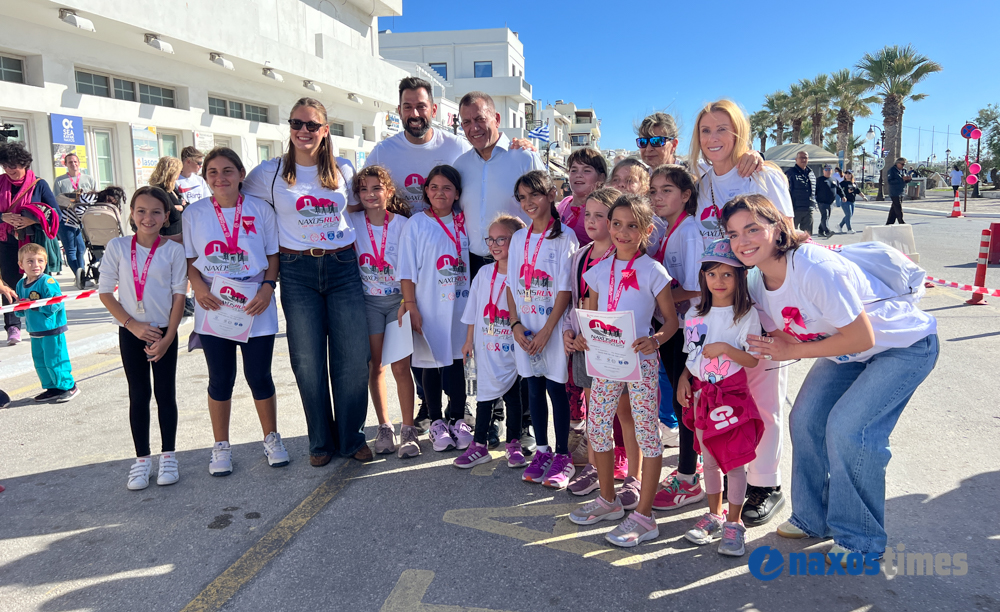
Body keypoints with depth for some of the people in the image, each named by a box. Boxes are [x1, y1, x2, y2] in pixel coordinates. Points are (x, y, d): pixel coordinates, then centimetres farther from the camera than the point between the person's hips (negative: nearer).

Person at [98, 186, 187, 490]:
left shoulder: (173, 250, -5)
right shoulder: (117, 247, -3)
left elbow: (179, 295, -5)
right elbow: (105, 291, -2)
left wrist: (167, 337, -9)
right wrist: (133, 325, -10)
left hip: (164, 332, -1)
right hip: (131, 332, 1)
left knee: (165, 393, 6)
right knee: (138, 394, 7)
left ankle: (168, 456, 18)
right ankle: (142, 459, 16)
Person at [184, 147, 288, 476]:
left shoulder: (260, 209, 0)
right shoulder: (194, 213, 3)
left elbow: (273, 254, 5)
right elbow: (189, 259, 7)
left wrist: (267, 287, -11)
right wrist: (198, 286, -11)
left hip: (255, 306, -1)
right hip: (213, 307, 1)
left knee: (259, 376, 5)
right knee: (221, 379, 9)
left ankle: (271, 438, 25)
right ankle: (221, 446, 25)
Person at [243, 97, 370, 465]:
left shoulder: (343, 170, 7)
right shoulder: (269, 173, 2)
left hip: (343, 267, 1)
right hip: (297, 272, -1)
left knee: (354, 357, -1)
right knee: (308, 361, 3)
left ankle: (352, 438, 16)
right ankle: (321, 441, 20)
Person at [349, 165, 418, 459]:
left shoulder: (402, 223, -5)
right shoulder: (353, 223, -1)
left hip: (399, 299, -2)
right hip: (368, 300, 2)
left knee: (401, 367, -4)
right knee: (375, 367, 5)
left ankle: (408, 430, 6)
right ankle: (384, 427, 18)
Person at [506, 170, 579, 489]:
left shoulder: (564, 236, -7)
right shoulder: (518, 238, 9)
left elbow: (565, 287, -11)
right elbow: (511, 284, 9)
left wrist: (547, 330, -15)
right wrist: (515, 324, -3)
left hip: (554, 325, -5)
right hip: (524, 327, 5)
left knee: (555, 387, 0)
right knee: (534, 388, 11)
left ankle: (562, 456, 12)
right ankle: (541, 451, 23)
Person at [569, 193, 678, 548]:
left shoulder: (652, 272, -6)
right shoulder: (600, 271, 7)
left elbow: (671, 319, -3)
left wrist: (654, 340, -22)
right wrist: (583, 336, -5)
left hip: (640, 360, -5)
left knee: (646, 432, 1)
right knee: (597, 428, 11)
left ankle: (643, 516, 11)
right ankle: (608, 500, 30)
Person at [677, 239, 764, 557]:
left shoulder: (746, 315, -9)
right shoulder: (695, 314, 6)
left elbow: (752, 359, -11)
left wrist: (725, 348, -24)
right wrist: (683, 379, -1)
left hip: (732, 395, -5)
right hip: (701, 394, 5)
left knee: (734, 461, 0)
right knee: (709, 458, 15)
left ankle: (735, 523, 15)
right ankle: (714, 515, 30)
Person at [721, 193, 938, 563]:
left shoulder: (815, 268, -34)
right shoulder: (759, 282, -8)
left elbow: (862, 337, -29)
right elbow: (783, 336, 2)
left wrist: (793, 351, -23)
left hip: (906, 345, -8)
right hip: (844, 349, 8)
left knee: (847, 429, -16)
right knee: (805, 421, 2)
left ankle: (861, 540, 5)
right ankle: (813, 518, 23)